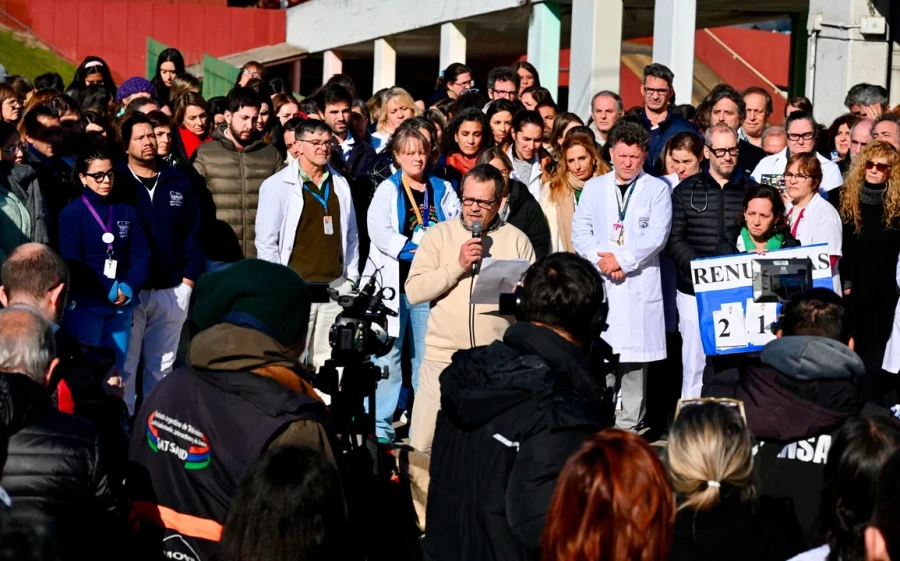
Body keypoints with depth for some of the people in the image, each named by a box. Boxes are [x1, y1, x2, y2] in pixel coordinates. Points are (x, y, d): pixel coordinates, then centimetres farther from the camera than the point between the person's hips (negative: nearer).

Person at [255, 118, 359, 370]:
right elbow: (266, 241, -4)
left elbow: (351, 234, 17)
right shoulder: (277, 185, -3)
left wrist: (351, 278, 11)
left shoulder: (340, 184, 12)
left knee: (329, 361, 7)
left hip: (335, 285, 4)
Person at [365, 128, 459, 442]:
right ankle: (380, 427, 2)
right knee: (388, 355, -3)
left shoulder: (443, 190, 13)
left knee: (428, 355, 6)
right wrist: (417, 248, -14)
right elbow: (379, 232, -10)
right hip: (393, 282, -3)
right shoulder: (387, 190, 4)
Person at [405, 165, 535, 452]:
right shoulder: (439, 235, 6)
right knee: (424, 446, 1)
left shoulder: (517, 240, 6)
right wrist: (458, 265, -10)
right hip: (443, 358, 0)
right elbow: (414, 292, -2)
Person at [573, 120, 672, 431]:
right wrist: (601, 260, -9)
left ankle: (629, 424, 4)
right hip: (599, 282, 2)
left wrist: (621, 259, -12)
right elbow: (580, 231, 6)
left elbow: (656, 236, -5)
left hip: (639, 283, -2)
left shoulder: (657, 189, 5)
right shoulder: (594, 187, 13)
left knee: (635, 353, -1)